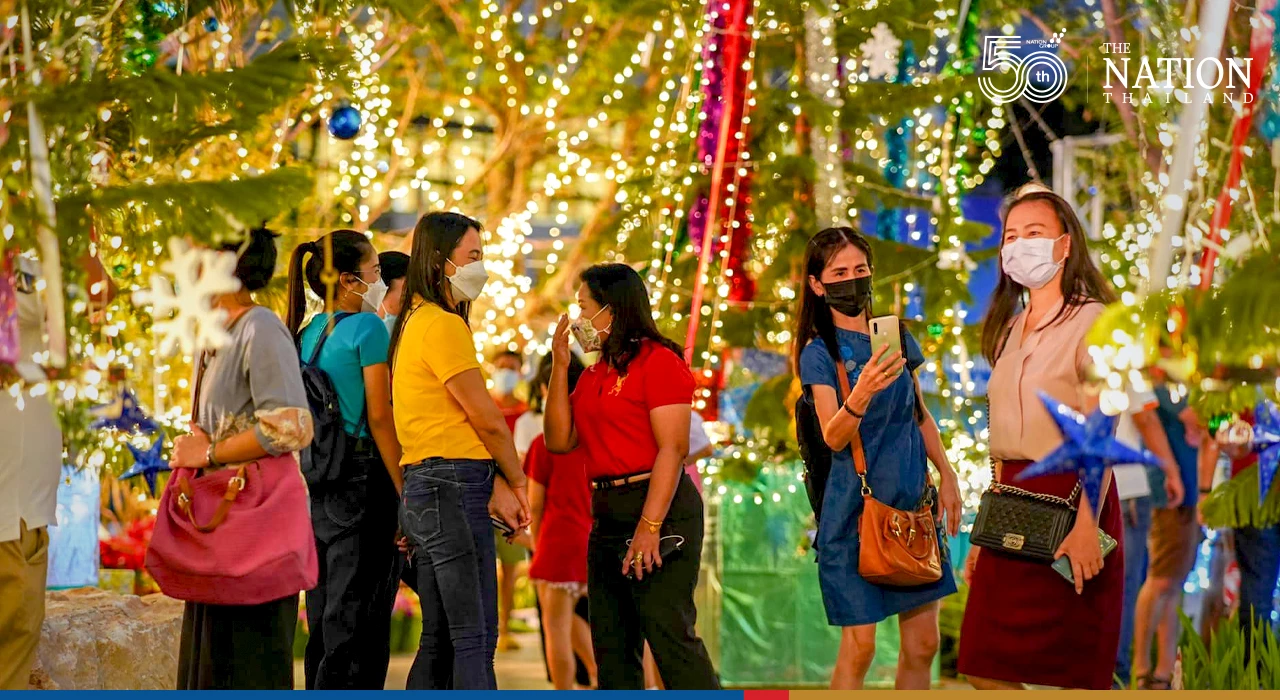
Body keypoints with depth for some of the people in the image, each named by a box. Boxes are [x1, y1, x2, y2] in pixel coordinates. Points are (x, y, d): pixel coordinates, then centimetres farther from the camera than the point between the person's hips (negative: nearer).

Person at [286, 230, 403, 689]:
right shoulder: (368, 327, -9)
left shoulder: (308, 332, 12)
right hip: (362, 479, -8)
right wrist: (405, 495, -12)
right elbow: (379, 417, -14)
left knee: (324, 621, 12)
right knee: (355, 622, -6)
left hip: (314, 483, 8)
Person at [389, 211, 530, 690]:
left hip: (424, 489, 10)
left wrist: (497, 488, 6)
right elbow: (487, 419, -9)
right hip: (452, 488, -10)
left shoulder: (416, 322, 19)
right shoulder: (444, 326, -11)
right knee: (475, 638, -10)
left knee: (440, 640, 11)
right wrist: (517, 480, 6)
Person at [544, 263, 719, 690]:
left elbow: (673, 449, -15)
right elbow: (560, 441, 10)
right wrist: (559, 365, 6)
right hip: (607, 515, 9)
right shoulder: (595, 373, 16)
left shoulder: (658, 361, -8)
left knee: (670, 635, -13)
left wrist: (649, 526, -22)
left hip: (658, 507, -9)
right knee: (611, 648, 10)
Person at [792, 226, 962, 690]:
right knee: (859, 646, -7)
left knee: (923, 643, 5)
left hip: (911, 501, 5)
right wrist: (860, 395, -37)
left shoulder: (897, 337, 9)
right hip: (856, 508, -5)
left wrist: (947, 475, 10)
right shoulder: (819, 352, -7)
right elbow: (834, 438, -19)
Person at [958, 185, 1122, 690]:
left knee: (1074, 670, -3)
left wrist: (1086, 522, -23)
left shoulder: (1091, 320, -5)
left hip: (1068, 497, -7)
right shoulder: (1010, 330, 18)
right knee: (986, 671, 3)